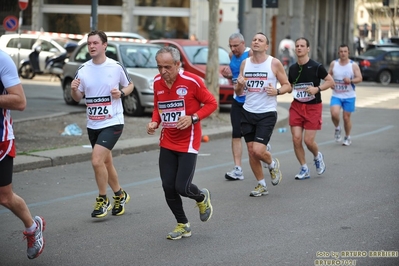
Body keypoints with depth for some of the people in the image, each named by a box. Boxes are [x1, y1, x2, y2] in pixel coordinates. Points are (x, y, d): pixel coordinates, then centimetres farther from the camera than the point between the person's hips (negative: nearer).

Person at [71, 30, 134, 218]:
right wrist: (74, 90, -15)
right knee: (106, 162, 17)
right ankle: (120, 196, 37)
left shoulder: (116, 67, -8)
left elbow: (130, 85, 8)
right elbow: (78, 98, 7)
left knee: (97, 160, -18)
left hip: (112, 123, -5)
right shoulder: (83, 70, 1)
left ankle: (102, 200, 0)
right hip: (92, 125, 5)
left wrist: (121, 93, -13)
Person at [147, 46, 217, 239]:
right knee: (168, 187, 2)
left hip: (188, 143, -5)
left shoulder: (192, 81, -15)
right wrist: (154, 122, -3)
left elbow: (211, 103, -7)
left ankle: (202, 198, 26)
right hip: (167, 143, 5)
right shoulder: (157, 82, 2)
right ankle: (182, 225, 22)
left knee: (182, 187, -10)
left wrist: (193, 118, -21)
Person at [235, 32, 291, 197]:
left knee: (258, 151, -14)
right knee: (251, 151, 5)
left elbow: (287, 85, 1)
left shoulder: (274, 63, -5)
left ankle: (273, 164, 20)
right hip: (248, 112, 5)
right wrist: (239, 85, -10)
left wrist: (277, 91, -19)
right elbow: (238, 92, 12)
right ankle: (261, 185, 21)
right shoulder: (245, 63, 7)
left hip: (267, 113, -4)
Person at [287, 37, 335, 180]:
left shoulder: (316, 67, -8)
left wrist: (317, 88, -19)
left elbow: (331, 81, -4)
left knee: (308, 140, -7)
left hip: (313, 107, -4)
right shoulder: (292, 68, 6)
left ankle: (318, 156, 28)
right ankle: (304, 169, 10)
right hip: (296, 106, 4)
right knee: (296, 139, -6)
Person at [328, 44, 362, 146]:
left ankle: (347, 138, 24)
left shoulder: (353, 65, -5)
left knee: (346, 117, 4)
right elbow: (329, 75, 16)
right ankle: (337, 128, 10)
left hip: (349, 96, -1)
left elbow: (360, 78, -7)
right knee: (334, 114, -21)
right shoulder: (334, 64, 2)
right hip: (336, 95, 1)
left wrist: (351, 81, -26)